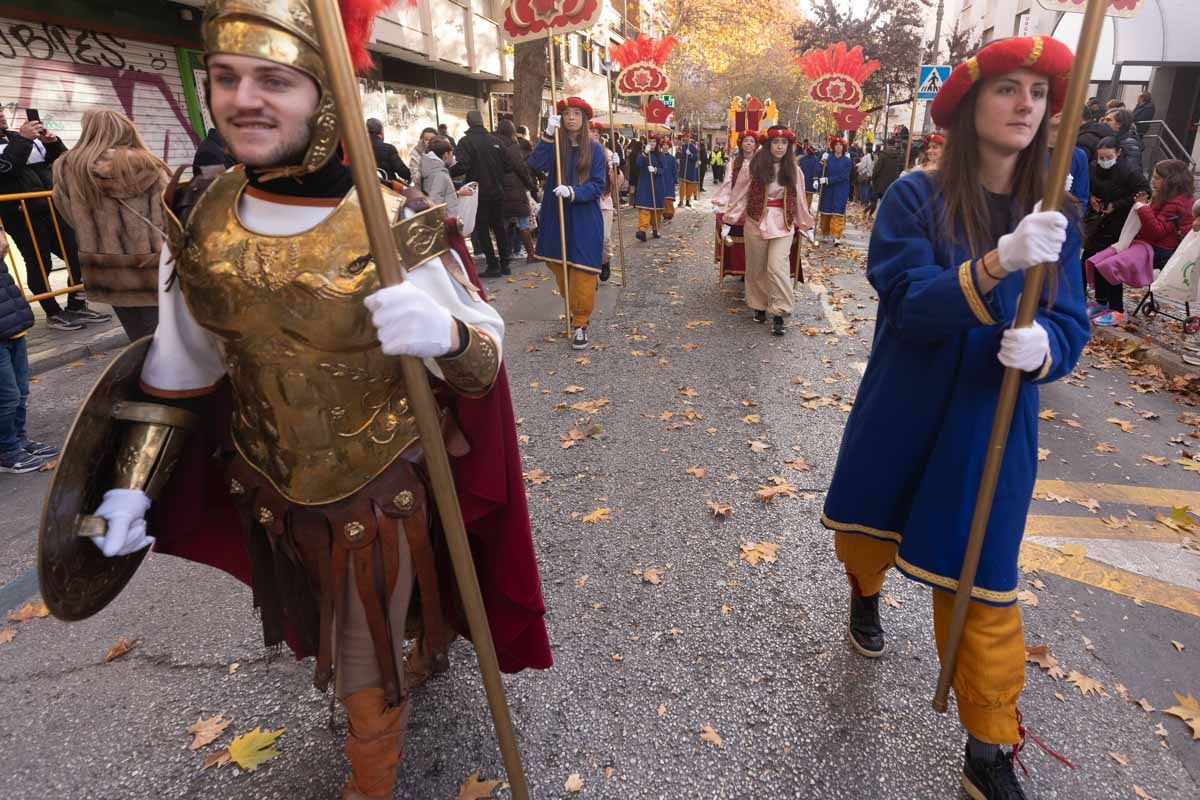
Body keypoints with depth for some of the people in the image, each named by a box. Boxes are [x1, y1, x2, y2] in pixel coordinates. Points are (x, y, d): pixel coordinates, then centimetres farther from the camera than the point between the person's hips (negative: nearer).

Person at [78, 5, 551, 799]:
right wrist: (134, 483, 4)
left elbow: (487, 358, -17)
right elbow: (179, 369, 4)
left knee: (367, 672, 14)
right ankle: (418, 651, 64)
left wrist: (443, 333, -40)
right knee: (331, 634, 30)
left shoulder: (396, 227, -22)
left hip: (381, 492, -4)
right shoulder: (201, 223, -8)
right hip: (269, 493, 5)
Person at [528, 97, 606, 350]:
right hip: (556, 218, 3)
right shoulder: (554, 145, 3)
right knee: (559, 268, 12)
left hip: (585, 220, -2)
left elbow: (598, 186, -7)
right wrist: (548, 134, -24)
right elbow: (536, 164, -16)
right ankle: (574, 310, 34)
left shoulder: (594, 149, -1)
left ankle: (580, 324, 5)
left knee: (582, 272, -5)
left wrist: (573, 192, -23)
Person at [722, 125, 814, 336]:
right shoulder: (756, 166, -3)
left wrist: (805, 224, 18)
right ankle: (759, 306, 26)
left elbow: (798, 199, 12)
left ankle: (779, 314, -6)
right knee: (757, 268, 9)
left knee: (777, 266, -12)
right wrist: (730, 220, 2)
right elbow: (742, 195, 2)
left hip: (783, 223, 0)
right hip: (756, 221, 0)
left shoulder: (792, 170, 4)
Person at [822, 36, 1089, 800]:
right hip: (902, 416, -1)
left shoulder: (1055, 216, 0)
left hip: (991, 430, 2)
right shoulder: (915, 198, -10)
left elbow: (1071, 328, -3)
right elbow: (910, 309, -21)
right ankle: (866, 594, 57)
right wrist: (998, 262, -36)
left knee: (982, 586, 4)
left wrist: (1039, 347, -26)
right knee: (867, 530, 19)